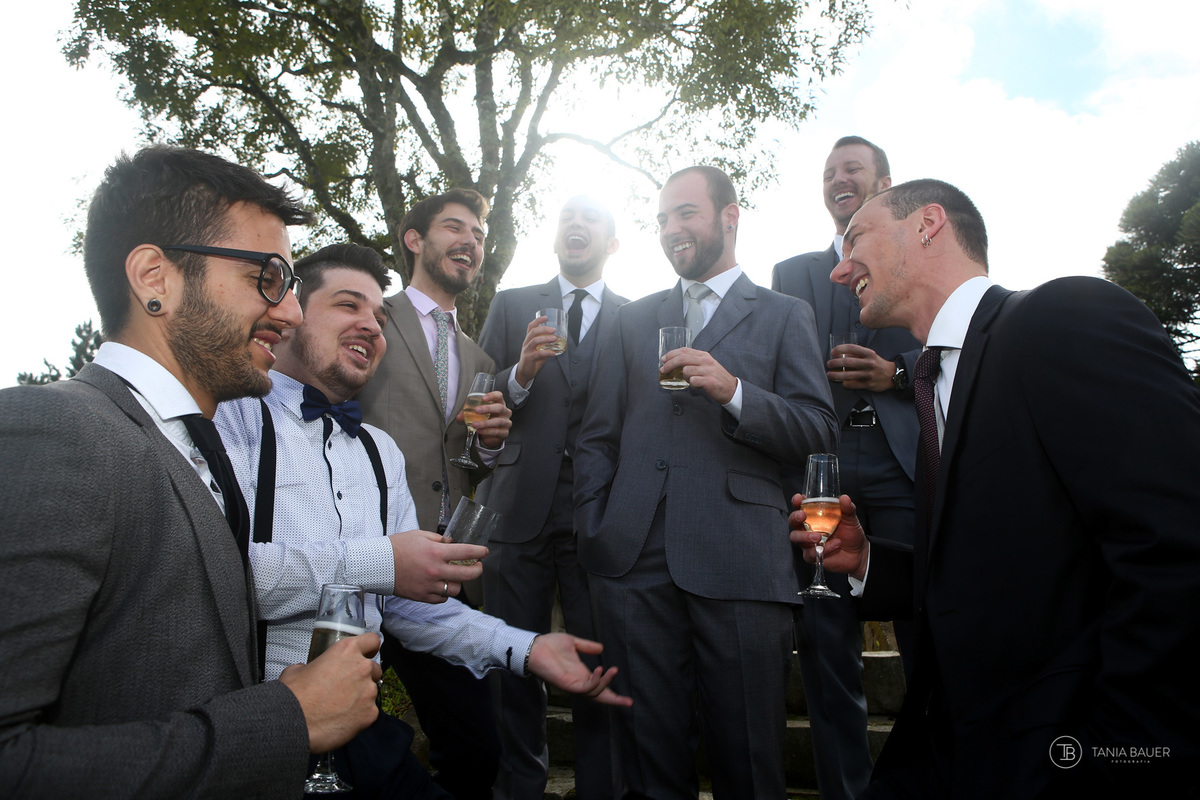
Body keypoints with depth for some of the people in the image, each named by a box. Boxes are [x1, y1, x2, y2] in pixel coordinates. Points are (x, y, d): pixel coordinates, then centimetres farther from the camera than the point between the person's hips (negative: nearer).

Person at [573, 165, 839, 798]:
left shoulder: (785, 315, 10)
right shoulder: (630, 320, 18)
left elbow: (820, 431, 2)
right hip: (634, 559, 2)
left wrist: (734, 391, -14)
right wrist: (591, 537, 3)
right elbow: (596, 438, 14)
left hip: (739, 563, -2)